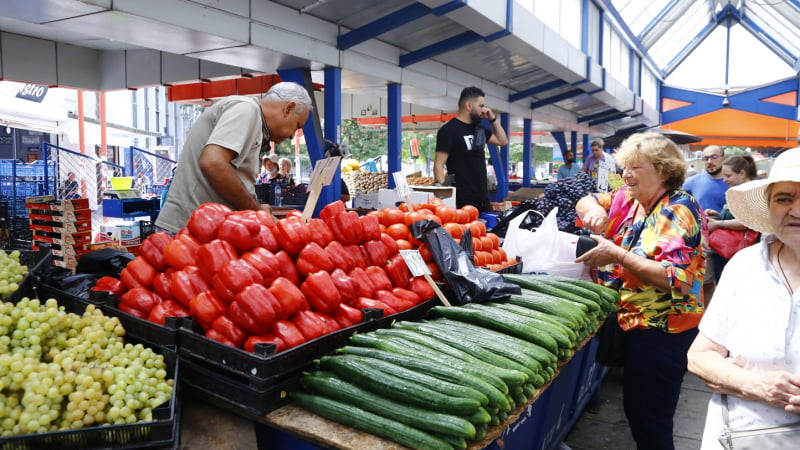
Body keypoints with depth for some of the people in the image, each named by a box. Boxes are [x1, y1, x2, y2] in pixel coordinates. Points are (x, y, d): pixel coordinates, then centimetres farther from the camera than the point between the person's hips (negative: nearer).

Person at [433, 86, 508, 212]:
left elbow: (503, 141, 26)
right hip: (462, 200, -8)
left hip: (482, 198, 8)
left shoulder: (479, 128, 15)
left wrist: (493, 119, 13)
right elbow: (438, 164, -15)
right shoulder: (449, 130, -9)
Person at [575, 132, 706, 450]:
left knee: (651, 422, 2)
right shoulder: (629, 199, 6)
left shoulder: (680, 210, -16)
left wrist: (618, 256, -27)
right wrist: (594, 209, -7)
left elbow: (676, 280, -25)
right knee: (635, 409, 20)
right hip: (634, 324, 8)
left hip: (663, 333, -8)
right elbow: (585, 202, 16)